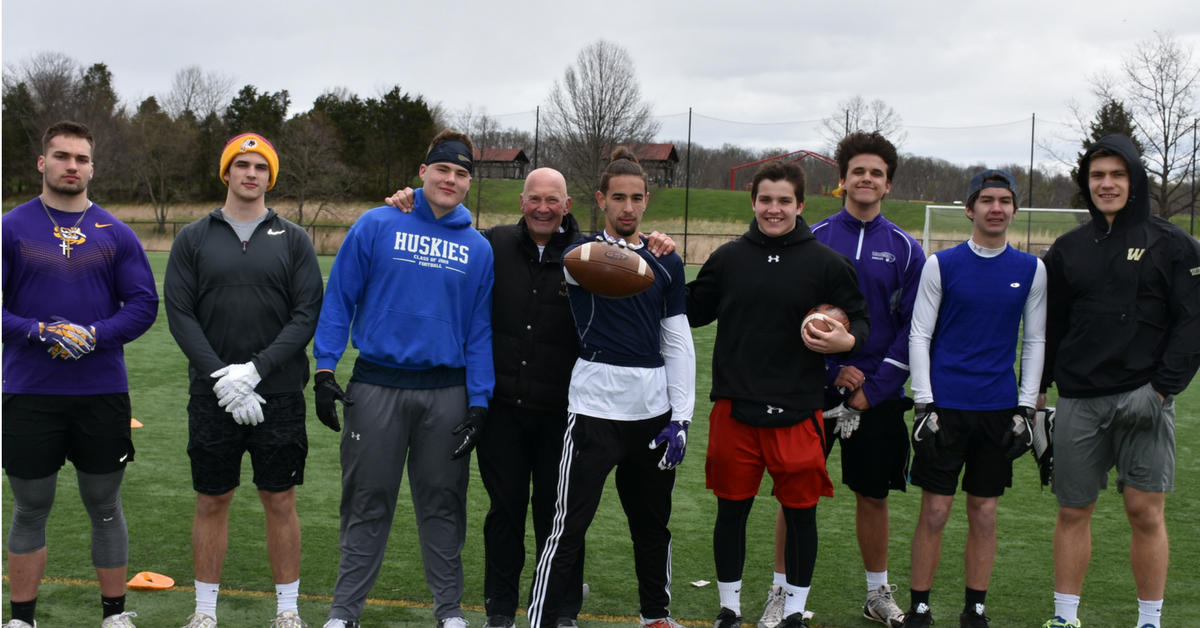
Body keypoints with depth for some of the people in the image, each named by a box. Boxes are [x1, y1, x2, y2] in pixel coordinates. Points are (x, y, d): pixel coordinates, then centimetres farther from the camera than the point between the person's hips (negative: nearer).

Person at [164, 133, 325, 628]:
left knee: (280, 500, 5)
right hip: (212, 396, 1)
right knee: (212, 501, 8)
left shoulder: (293, 239, 4)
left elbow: (307, 315, -3)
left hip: (279, 396, 0)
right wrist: (220, 378, -13)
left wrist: (255, 369, -14)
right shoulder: (193, 239, 6)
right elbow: (180, 314, -1)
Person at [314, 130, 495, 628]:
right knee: (367, 502, 6)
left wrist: (478, 402, 2)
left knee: (442, 503, 10)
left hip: (447, 392, 2)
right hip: (377, 386, -2)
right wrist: (324, 368, -8)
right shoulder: (376, 226, -1)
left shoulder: (478, 249, 6)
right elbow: (339, 299, -1)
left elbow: (479, 330, 7)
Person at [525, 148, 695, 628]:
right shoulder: (580, 251, -1)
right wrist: (618, 251, -52)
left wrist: (681, 418, 2)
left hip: (654, 410, 4)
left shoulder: (666, 263, 11)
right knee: (570, 527, -5)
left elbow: (679, 344, 11)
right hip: (595, 405, -4)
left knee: (653, 524, 16)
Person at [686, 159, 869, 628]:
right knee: (731, 510, 8)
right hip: (734, 408, 1)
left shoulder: (827, 264, 1)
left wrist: (846, 340, -15)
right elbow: (692, 311, 13)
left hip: (797, 411, -1)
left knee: (801, 513, 6)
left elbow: (859, 320, 6)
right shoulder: (728, 257, 7)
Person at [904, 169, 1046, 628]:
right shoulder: (941, 265, 0)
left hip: (1000, 407, 2)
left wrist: (1026, 407, 3)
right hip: (945, 405, -2)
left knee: (984, 514, 7)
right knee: (935, 512, 0)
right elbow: (919, 335, 1)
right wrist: (924, 404, -6)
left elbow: (1035, 341, 10)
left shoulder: (1031, 270, 6)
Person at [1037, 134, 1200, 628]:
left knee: (1146, 512, -2)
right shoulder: (1069, 249, 11)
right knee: (1073, 510, 7)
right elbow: (1049, 325, 15)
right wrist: (1036, 389, 8)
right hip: (1079, 402, 3)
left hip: (1143, 399, -3)